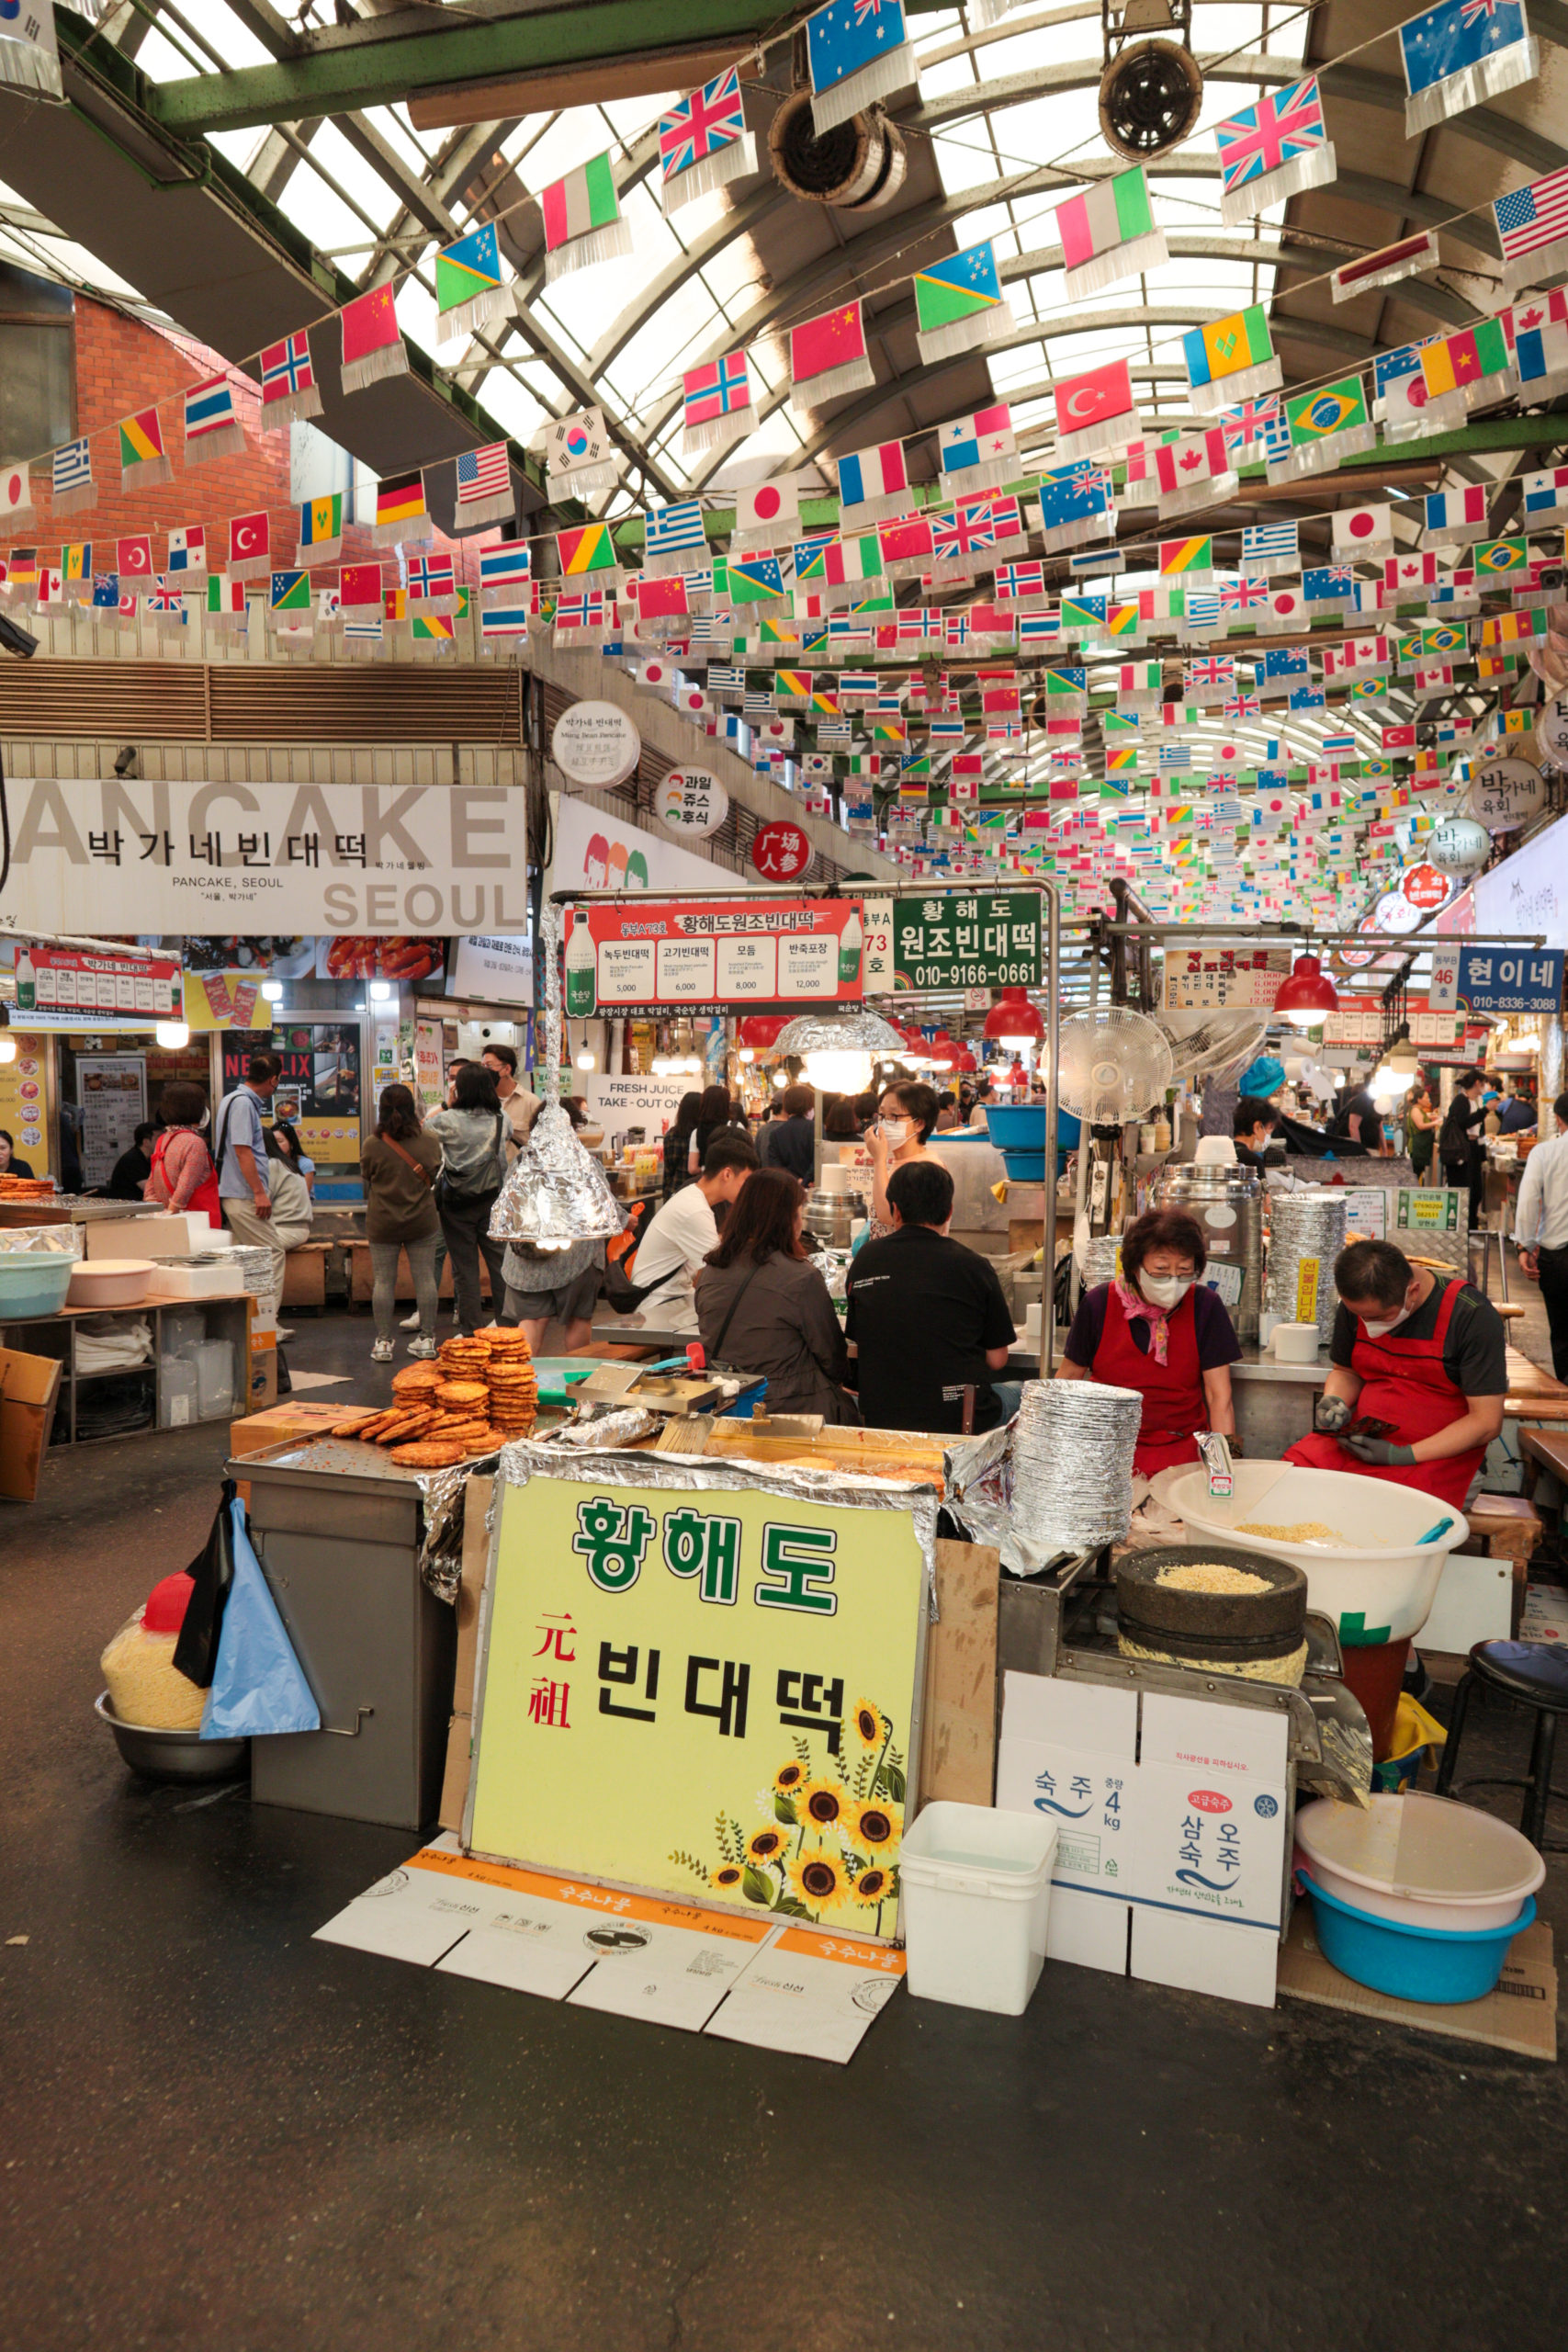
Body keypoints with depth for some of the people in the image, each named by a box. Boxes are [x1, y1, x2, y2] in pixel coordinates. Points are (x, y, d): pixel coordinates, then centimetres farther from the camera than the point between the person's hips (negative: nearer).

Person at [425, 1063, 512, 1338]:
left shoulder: (449, 1119, -11)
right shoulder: (502, 1119, 0)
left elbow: (423, 1127, 5)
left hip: (457, 1202, -3)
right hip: (493, 1199, 3)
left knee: (465, 1268, 4)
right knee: (500, 1263, 8)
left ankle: (471, 1330, 8)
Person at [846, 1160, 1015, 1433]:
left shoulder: (865, 1260, -1)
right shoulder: (973, 1266, -9)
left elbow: (857, 1345, 9)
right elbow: (997, 1360, -2)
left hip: (881, 1419, 3)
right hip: (958, 1418, -3)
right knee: (1018, 1391, 27)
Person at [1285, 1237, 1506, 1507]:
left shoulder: (1473, 1315, -15)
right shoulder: (1357, 1304, 1)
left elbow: (1486, 1422, -14)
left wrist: (1403, 1456, -21)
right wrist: (1334, 1400, -5)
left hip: (1440, 1449, -4)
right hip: (1362, 1434, 5)